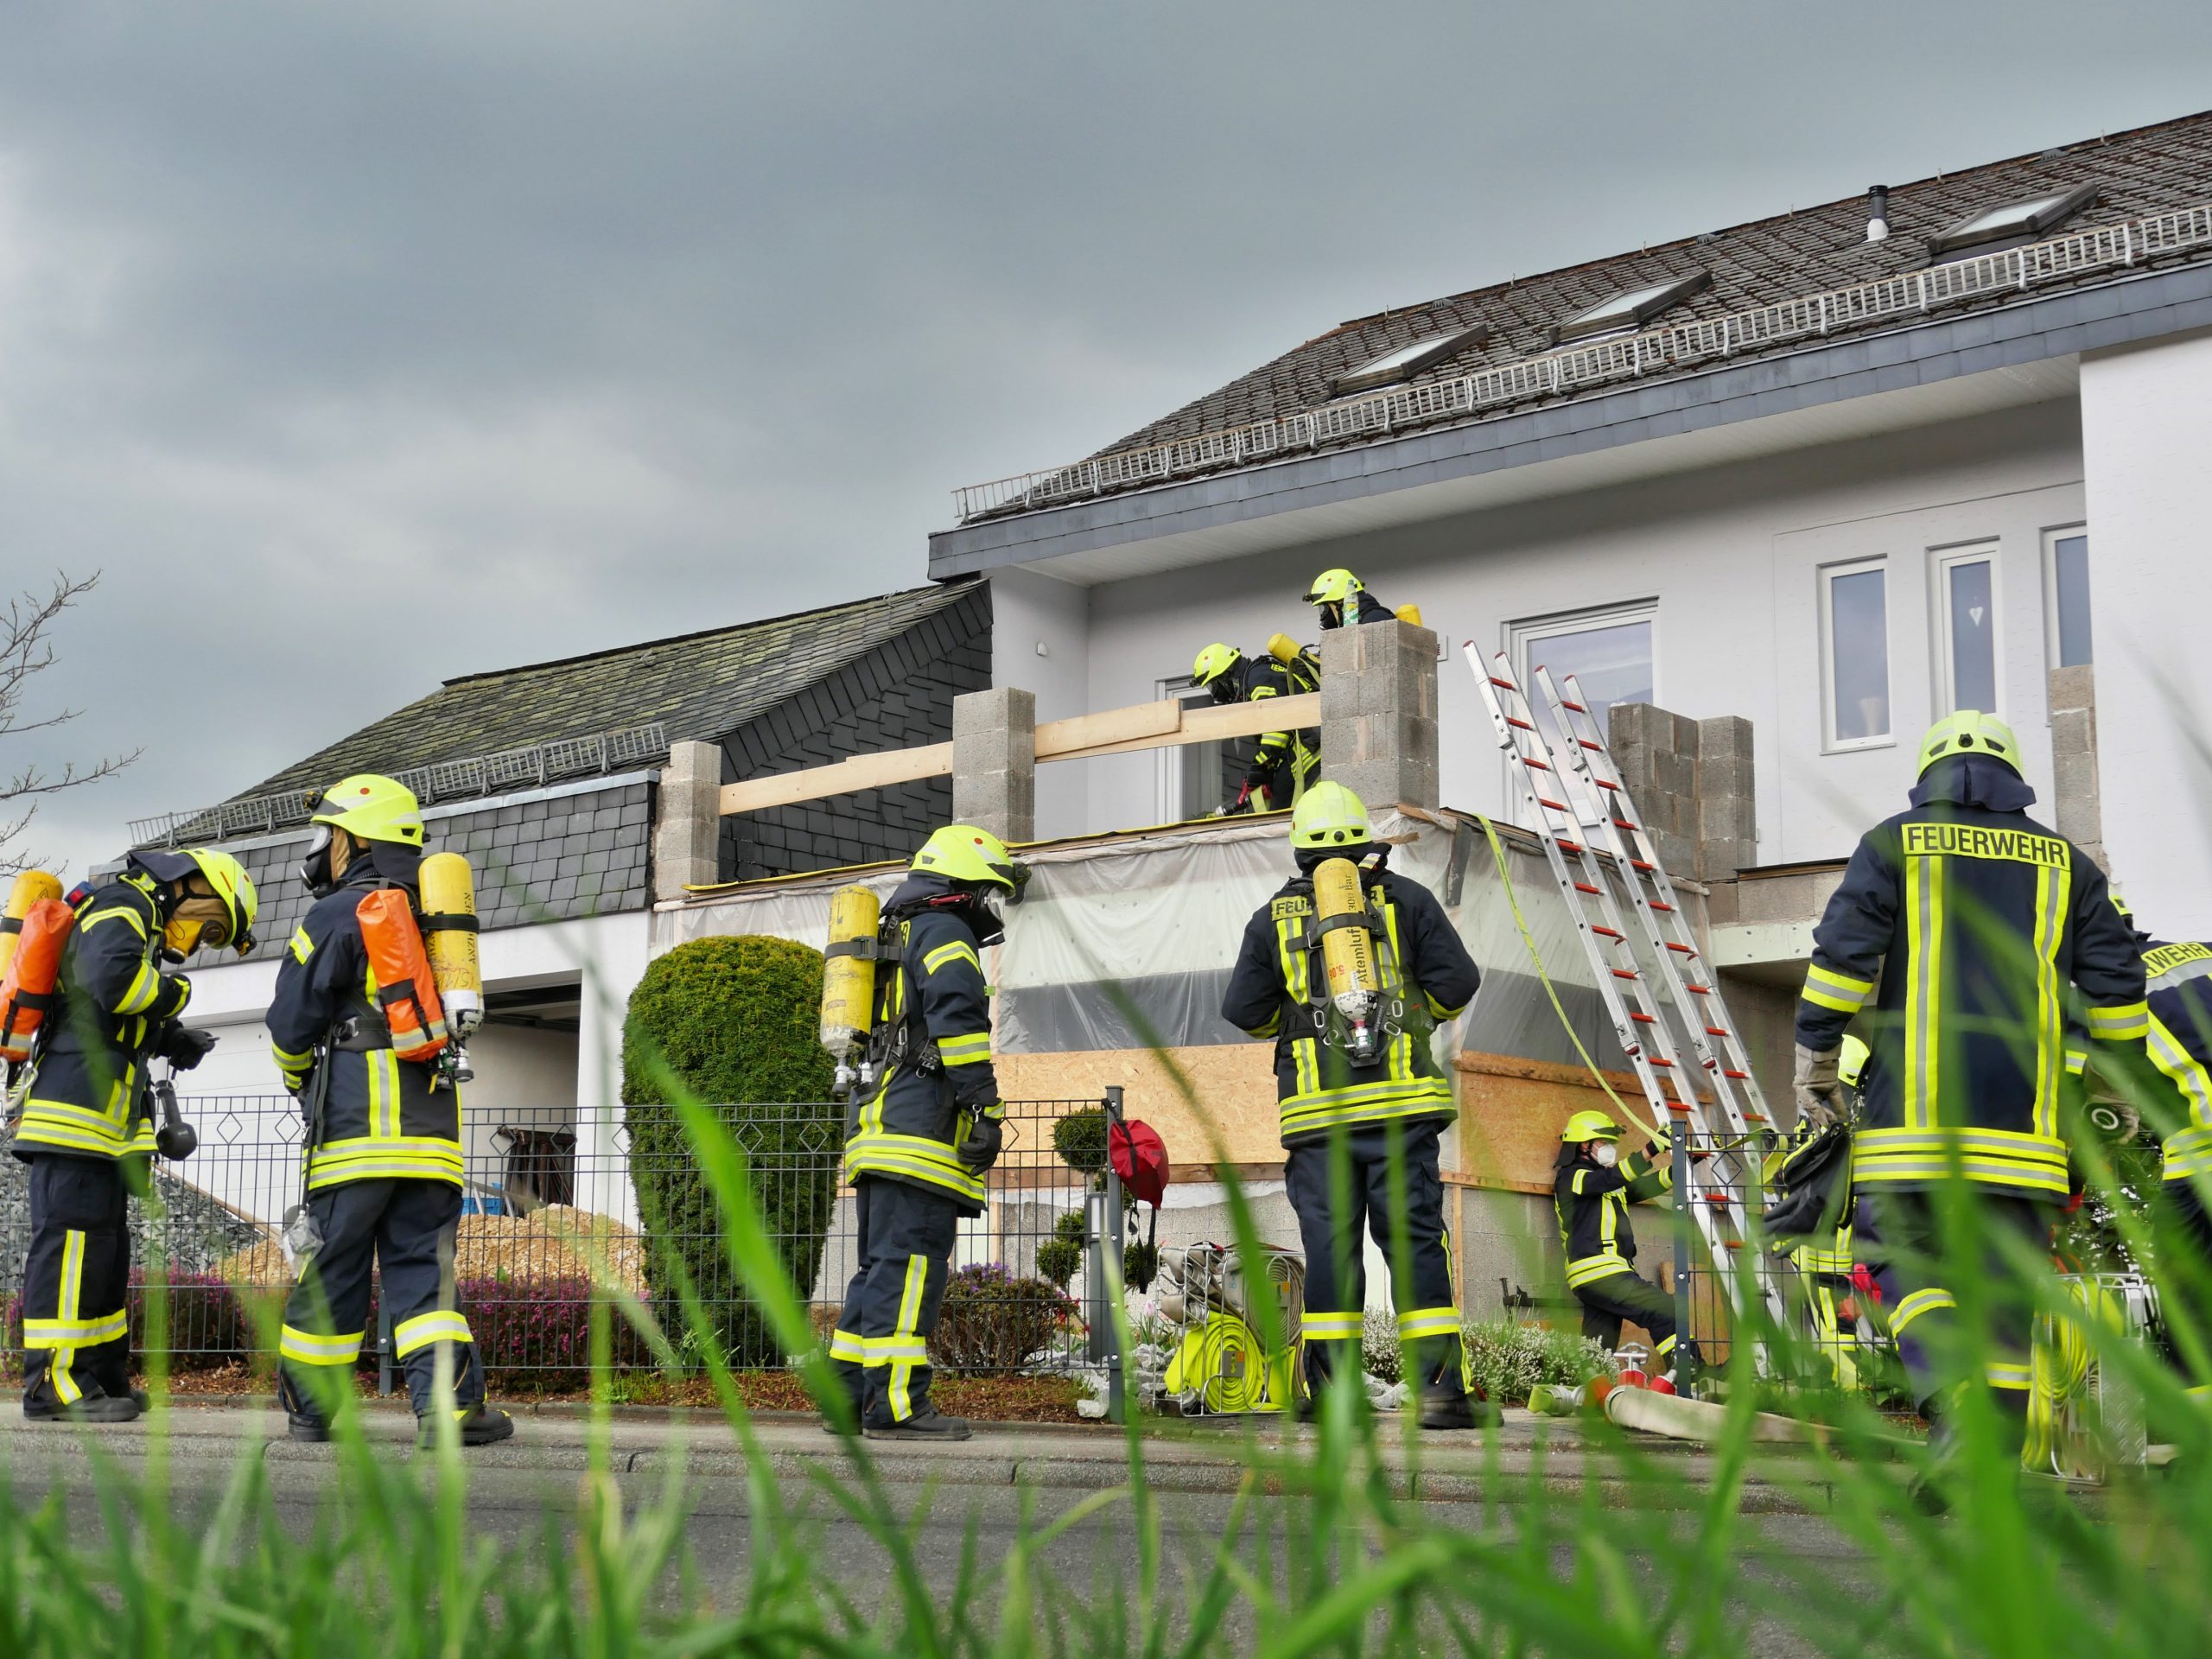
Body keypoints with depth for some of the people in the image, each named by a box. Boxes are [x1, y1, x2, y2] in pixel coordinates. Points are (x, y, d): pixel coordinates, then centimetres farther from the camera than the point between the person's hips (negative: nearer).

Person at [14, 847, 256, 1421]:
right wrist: (173, 988, -11)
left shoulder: (141, 922, 24)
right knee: (72, 1236, -12)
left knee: (105, 1244, 13)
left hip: (103, 1121, 11)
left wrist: (171, 1039, 9)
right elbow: (111, 977, -28)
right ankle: (54, 1384, -12)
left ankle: (103, 1377, 18)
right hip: (78, 1108, -11)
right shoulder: (122, 906, -8)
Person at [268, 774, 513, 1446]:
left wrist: (300, 1080, 24)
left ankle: (313, 1406, 13)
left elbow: (291, 1025, 3)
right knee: (424, 1264, 2)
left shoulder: (336, 917, 0)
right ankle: (449, 1398, -13)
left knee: (334, 1265, 4)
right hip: (433, 1121, 5)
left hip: (355, 1118, -4)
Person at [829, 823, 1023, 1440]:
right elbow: (957, 1014, -17)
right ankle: (895, 1405, -16)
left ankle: (849, 1398, 10)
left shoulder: (896, 938, 29)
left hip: (877, 1125, 10)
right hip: (922, 1119, -10)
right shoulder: (942, 931, -2)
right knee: (911, 1262, -12)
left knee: (880, 1267, 11)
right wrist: (987, 1108, -20)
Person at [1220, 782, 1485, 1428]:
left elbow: (1245, 1012, 8)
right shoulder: (1405, 899, 7)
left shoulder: (1273, 917, 8)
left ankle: (1330, 1392, 1)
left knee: (1329, 1245, 3)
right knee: (1416, 1240, 0)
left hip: (1317, 1109, 1)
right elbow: (1457, 982, 2)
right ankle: (1439, 1386, -5)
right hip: (1400, 1102, -1)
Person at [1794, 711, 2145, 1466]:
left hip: (1915, 1108, -2)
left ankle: (1956, 1409, -24)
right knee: (2005, 1283, 4)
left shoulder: (1896, 843, 8)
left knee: (1911, 1262, 0)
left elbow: (1843, 949, -2)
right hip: (2022, 1115, 2)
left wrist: (1816, 1057, 3)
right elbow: (2117, 978, 13)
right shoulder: (2063, 860, 16)